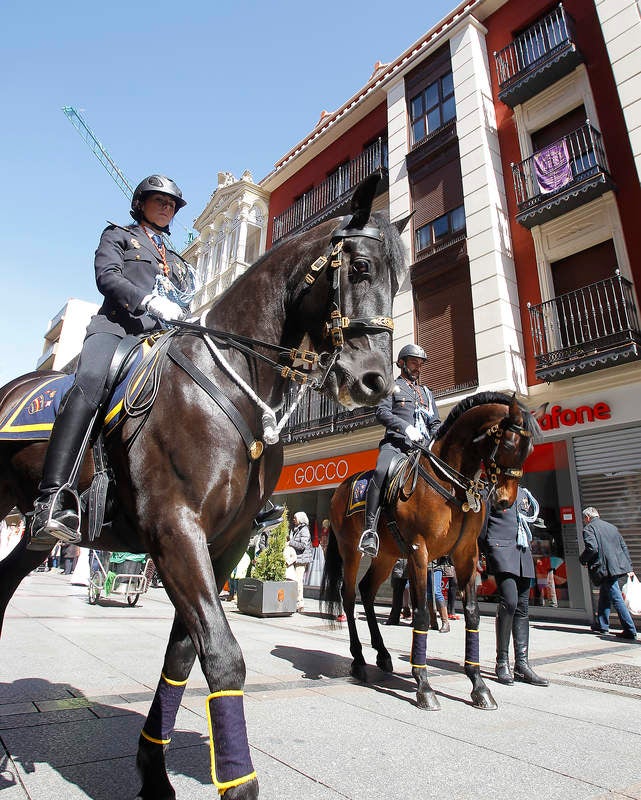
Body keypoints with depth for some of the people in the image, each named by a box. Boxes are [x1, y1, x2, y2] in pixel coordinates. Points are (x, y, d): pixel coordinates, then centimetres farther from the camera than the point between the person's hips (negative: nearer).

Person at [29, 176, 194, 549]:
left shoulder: (179, 262, 36)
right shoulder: (118, 235, 23)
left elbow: (187, 308, 29)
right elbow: (106, 276, 3)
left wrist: (184, 316, 4)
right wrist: (150, 301, -14)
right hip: (116, 325, -4)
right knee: (89, 383, -36)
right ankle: (56, 499, -48)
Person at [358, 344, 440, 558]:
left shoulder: (427, 392, 32)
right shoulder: (391, 386, 17)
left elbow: (436, 423, 26)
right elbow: (382, 412, 0)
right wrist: (406, 428, -15)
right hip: (395, 443, -5)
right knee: (381, 472, -33)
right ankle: (370, 531, -34)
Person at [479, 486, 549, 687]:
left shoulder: (523, 492, 20)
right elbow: (483, 522, -2)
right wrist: (482, 553, -4)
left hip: (522, 550, 7)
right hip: (501, 547, -7)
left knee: (522, 607, 6)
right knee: (509, 601, -17)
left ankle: (521, 664, 13)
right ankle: (502, 661, -3)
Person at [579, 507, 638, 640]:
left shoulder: (588, 528, -7)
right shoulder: (611, 526, 17)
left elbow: (592, 548, -20)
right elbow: (624, 547, 16)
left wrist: (582, 559, -3)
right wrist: (629, 568, 18)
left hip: (608, 569, -8)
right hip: (619, 566, 8)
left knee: (617, 598, -4)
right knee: (604, 595, 19)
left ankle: (630, 631, -4)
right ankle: (602, 625, 27)